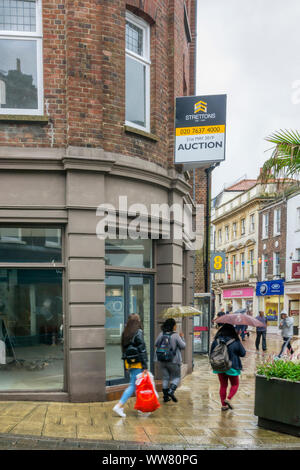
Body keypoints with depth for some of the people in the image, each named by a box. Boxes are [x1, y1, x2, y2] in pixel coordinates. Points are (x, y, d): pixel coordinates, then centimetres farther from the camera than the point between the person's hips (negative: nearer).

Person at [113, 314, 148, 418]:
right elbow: (142, 349, -15)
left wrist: (126, 364, 19)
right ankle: (119, 406, -7)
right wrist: (145, 365, -13)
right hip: (137, 362, -8)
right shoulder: (138, 332, -13)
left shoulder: (125, 333, 8)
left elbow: (123, 348, 12)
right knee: (133, 385, -3)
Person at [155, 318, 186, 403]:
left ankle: (165, 396, 15)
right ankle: (171, 391, -10)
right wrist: (182, 337, 8)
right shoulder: (176, 335, -14)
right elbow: (183, 346, -7)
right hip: (173, 360, -4)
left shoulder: (161, 334, -2)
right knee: (176, 377, 11)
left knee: (165, 378, 14)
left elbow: (156, 344, 9)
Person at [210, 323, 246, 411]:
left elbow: (211, 353, 2)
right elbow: (243, 354, -4)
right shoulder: (236, 341, -14)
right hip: (232, 367, -3)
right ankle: (229, 399, -5)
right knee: (235, 384, 16)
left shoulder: (216, 341, -7)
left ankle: (223, 405, 16)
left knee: (223, 385, 15)